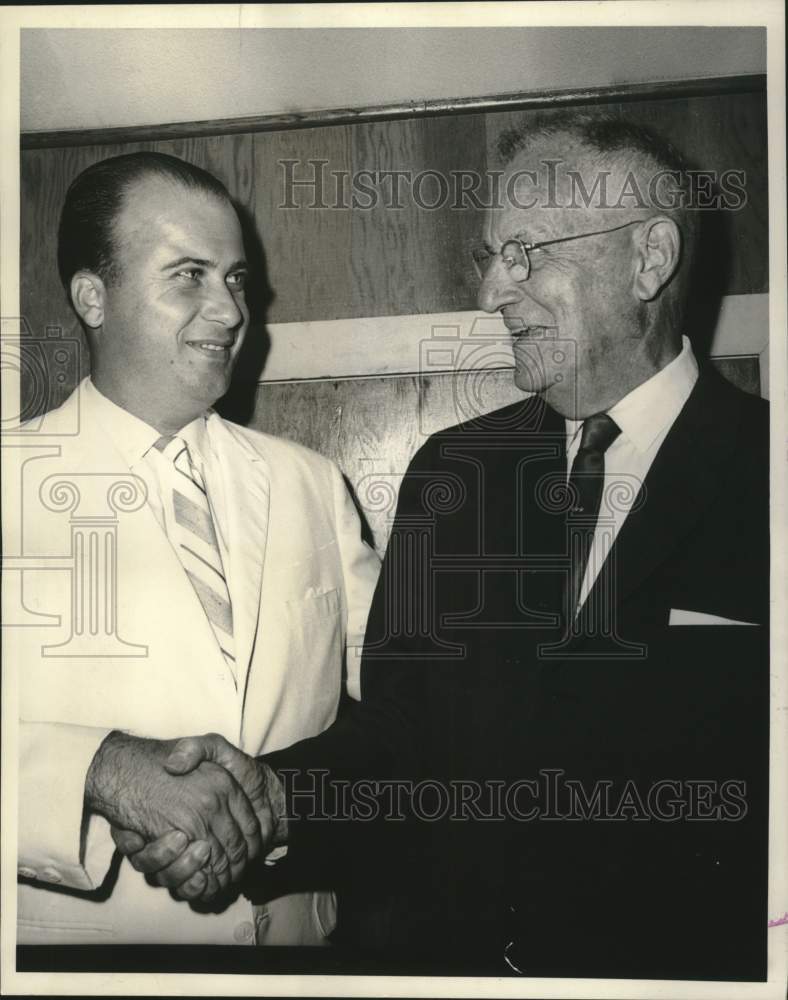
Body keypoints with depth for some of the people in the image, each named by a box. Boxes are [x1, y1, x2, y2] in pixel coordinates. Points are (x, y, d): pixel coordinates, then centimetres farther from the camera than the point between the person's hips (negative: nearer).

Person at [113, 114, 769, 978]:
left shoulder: (763, 474, -13)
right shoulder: (451, 468, 1)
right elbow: (398, 726, -1)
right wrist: (270, 790, -16)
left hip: (688, 962, -3)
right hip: (451, 945, 4)